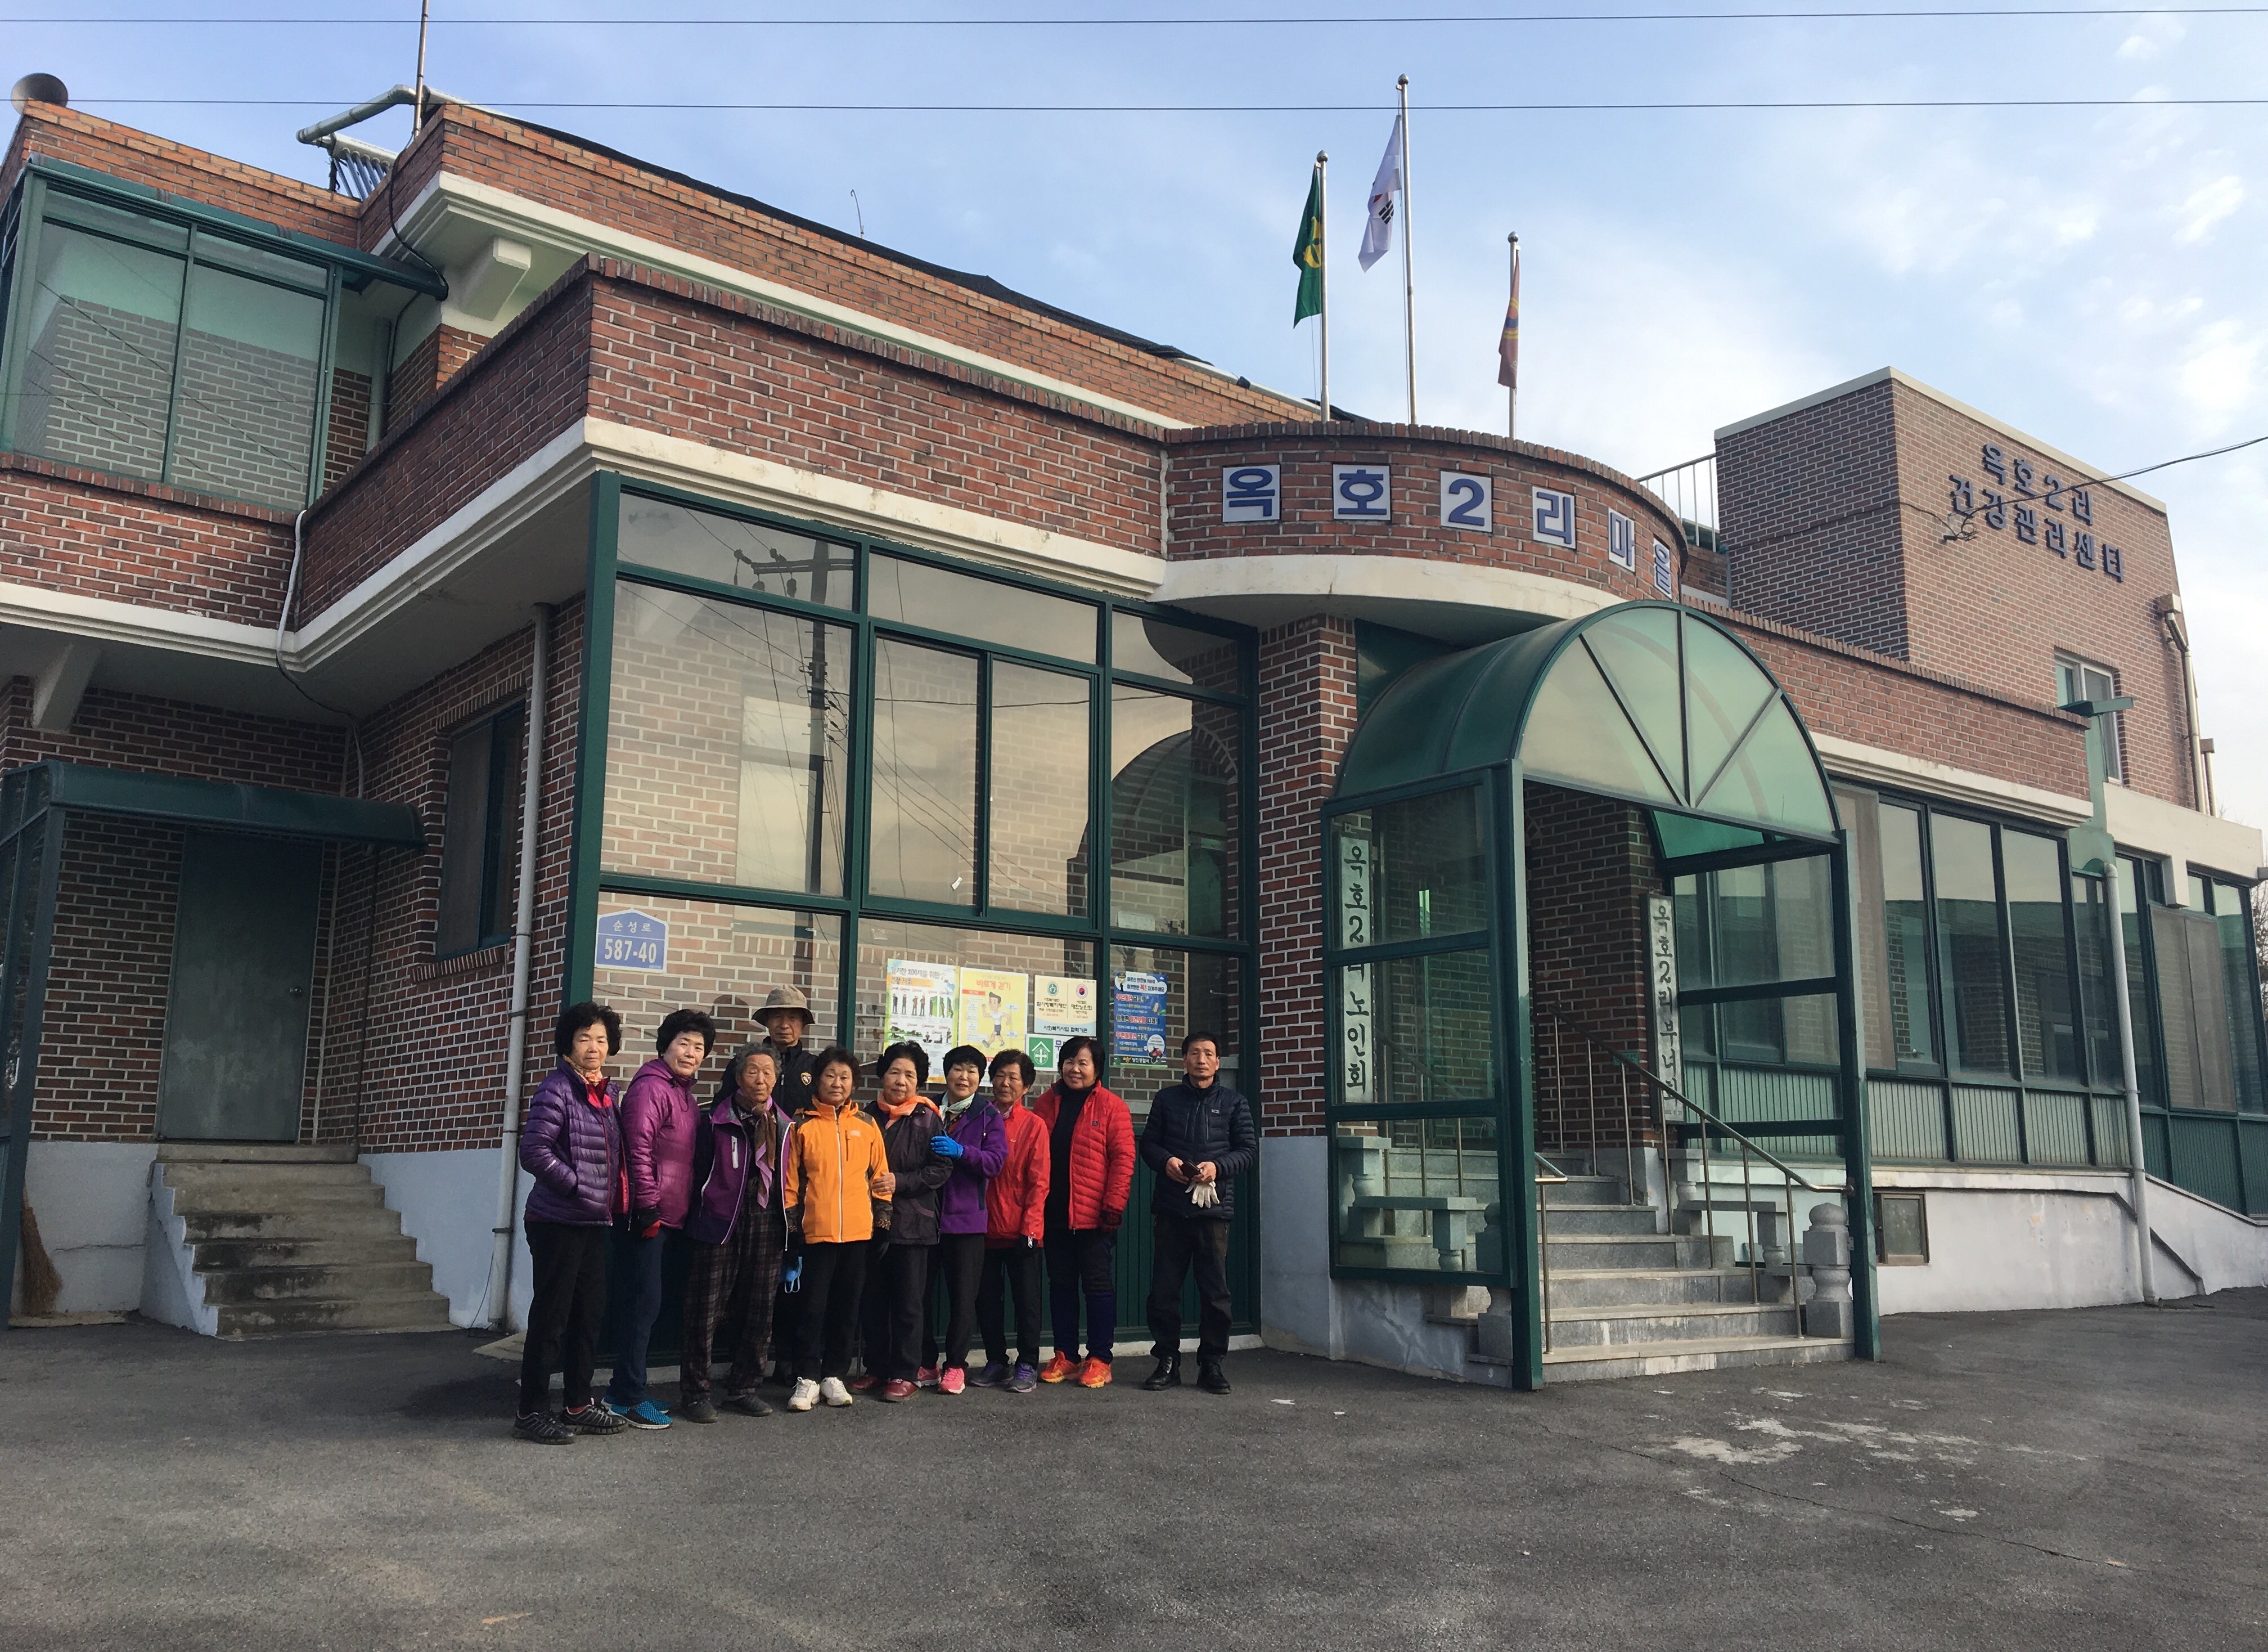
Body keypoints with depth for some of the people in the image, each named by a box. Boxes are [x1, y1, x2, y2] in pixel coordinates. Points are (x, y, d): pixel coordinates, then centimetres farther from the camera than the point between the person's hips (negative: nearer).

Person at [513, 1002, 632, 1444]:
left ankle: (578, 1405, 24)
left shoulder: (608, 1092, 13)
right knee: (551, 1315, -2)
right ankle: (532, 1411, 7)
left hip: (595, 1221, 8)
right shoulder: (557, 1089, -11)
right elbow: (534, 1151, -18)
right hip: (558, 1221, -8)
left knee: (591, 1312, 13)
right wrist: (577, 1187, -16)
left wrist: (616, 1198, 9)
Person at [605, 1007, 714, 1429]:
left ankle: (625, 1388, 21)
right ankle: (627, 1396, 1)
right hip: (648, 1216, -9)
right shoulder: (651, 1088, -11)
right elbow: (639, 1151, -17)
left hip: (669, 1216, 9)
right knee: (646, 1301, -6)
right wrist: (648, 1207, -19)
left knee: (646, 1302, 13)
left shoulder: (686, 1094, 17)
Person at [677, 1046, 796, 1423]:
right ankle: (694, 1393, 6)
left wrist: (791, 1233, 10)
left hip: (767, 1225, 4)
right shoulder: (715, 1121, 1)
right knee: (707, 1310, -4)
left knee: (759, 1310, 8)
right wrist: (697, 1218, 0)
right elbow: (698, 1172, 3)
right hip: (720, 1222, -3)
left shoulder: (784, 1126, 11)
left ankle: (743, 1388, 21)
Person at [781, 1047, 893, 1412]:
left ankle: (834, 1375, 19)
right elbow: (791, 1179, 3)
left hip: (858, 1230, 2)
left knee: (846, 1306, 8)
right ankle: (808, 1379, 8)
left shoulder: (866, 1124, 8)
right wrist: (791, 1223, 0)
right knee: (814, 1306, -1)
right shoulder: (804, 1125, 2)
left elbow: (879, 1172, 13)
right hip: (817, 1229, -2)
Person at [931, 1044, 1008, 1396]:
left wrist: (961, 1152, -20)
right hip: (926, 1214, 2)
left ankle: (955, 1365, 11)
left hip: (966, 1217, -2)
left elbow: (995, 1161, -7)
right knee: (919, 1291, 4)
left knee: (963, 1295, 1)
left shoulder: (988, 1115, 4)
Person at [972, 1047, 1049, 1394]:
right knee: (986, 1298, 10)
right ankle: (996, 1362, 23)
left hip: (1022, 1231, -3)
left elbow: (1038, 1182, -6)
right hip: (985, 1228, 4)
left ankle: (1027, 1366, 13)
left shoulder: (1034, 1125, -3)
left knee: (1026, 1299, 4)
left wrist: (1028, 1227, -12)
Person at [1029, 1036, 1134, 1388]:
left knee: (1097, 1285, 1)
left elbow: (1123, 1158, -8)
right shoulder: (1046, 1104, 10)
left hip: (1094, 1217, -4)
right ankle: (1065, 1357, 21)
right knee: (1061, 1285, 11)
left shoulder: (1111, 1107, -3)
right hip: (1054, 1214, 4)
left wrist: (1113, 1205, -14)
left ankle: (1099, 1360, 10)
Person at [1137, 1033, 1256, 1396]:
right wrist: (1166, 1161, -10)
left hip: (1214, 1206, -1)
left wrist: (1218, 1167, -13)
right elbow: (1148, 1143, 11)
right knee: (1164, 1287, 3)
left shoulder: (1233, 1101, 8)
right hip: (1170, 1206, 1)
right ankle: (1167, 1360, 14)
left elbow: (1248, 1148, 4)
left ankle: (1212, 1363, 12)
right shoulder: (1167, 1099, 12)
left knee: (1215, 1289, 1)